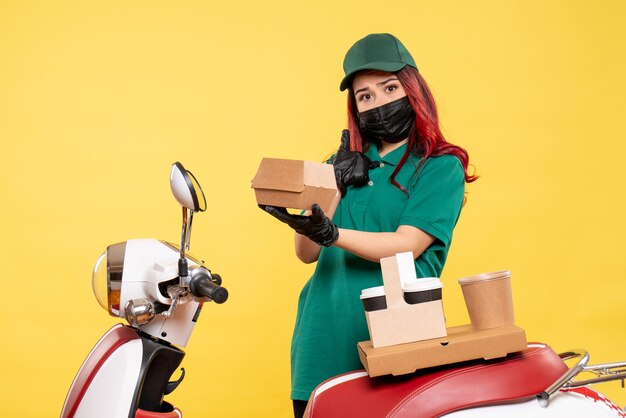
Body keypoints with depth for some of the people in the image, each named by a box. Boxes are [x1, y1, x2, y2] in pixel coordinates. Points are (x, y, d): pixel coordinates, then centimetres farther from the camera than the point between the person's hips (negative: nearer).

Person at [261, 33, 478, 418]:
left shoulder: (441, 167, 1)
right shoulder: (348, 162, 15)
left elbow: (406, 246, -13)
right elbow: (307, 253, 8)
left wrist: (331, 234, -26)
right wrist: (337, 187, -5)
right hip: (324, 341, 5)